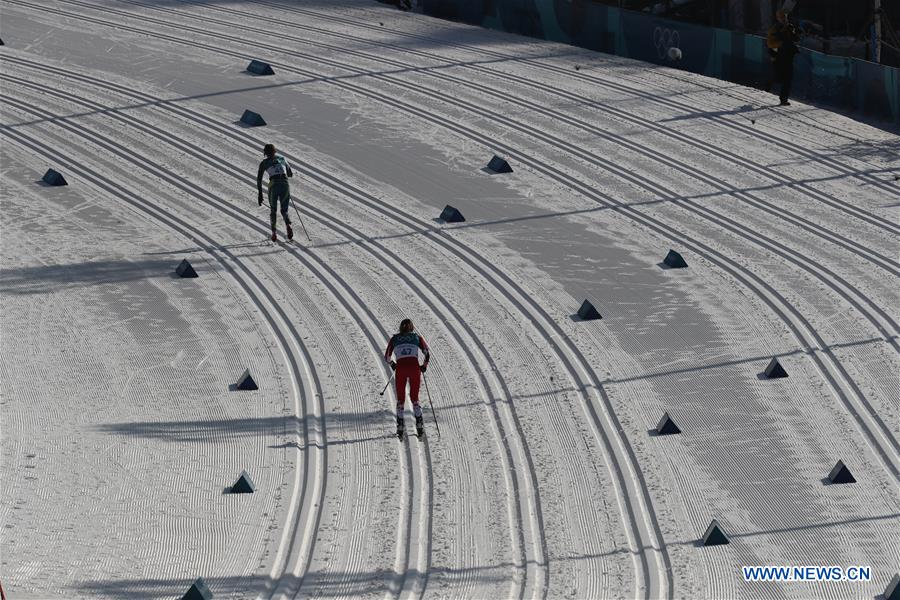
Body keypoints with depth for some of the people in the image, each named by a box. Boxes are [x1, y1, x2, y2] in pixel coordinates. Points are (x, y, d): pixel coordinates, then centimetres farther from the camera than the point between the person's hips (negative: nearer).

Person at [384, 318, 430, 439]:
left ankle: (400, 427, 3)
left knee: (400, 398, 12)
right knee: (414, 397, 12)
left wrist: (392, 364, 37)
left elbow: (387, 357, 17)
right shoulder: (417, 337, 15)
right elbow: (427, 354, 6)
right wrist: (424, 366, 23)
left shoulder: (394, 338, 16)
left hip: (401, 368, 0)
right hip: (414, 367, 0)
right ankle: (419, 424, -2)